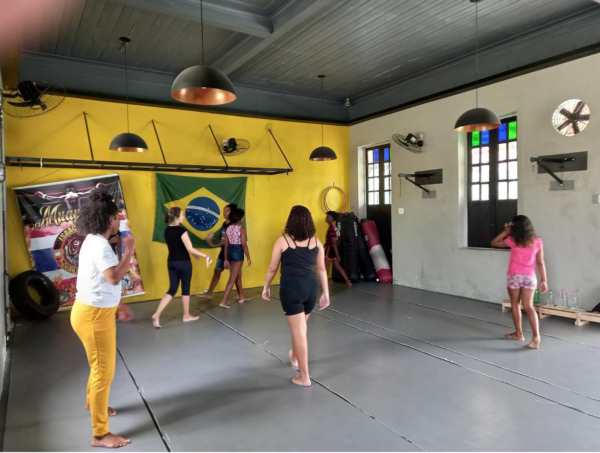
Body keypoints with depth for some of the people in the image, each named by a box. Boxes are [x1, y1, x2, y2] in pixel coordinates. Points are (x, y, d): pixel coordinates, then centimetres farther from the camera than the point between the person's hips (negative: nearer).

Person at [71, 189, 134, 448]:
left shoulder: (94, 241, 10)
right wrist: (129, 251, -23)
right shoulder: (99, 245, -23)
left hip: (97, 310, 10)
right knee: (104, 372, -1)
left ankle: (93, 404, 52)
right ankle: (100, 434, 12)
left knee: (100, 366, 28)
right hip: (93, 315, -10)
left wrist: (117, 305, 16)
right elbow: (114, 278, -33)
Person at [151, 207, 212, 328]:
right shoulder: (181, 230, -17)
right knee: (185, 289, 9)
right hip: (183, 262, -6)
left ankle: (156, 314, -3)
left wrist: (195, 254, 21)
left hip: (171, 262, 6)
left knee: (172, 289, 10)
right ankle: (186, 316, 22)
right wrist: (205, 256, -13)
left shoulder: (167, 230, 7)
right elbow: (190, 249, -19)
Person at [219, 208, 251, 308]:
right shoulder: (241, 229, -14)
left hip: (230, 252, 8)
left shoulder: (228, 228, 5)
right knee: (232, 278, -3)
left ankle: (241, 297, 34)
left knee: (238, 275, 22)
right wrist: (248, 258, -7)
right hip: (238, 252, -7)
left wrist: (226, 259, 10)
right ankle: (223, 301, -5)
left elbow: (226, 245, 6)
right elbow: (244, 245, -16)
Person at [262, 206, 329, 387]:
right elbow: (322, 269, 8)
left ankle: (304, 377, 12)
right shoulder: (316, 242, 5)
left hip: (291, 287, -4)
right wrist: (325, 293, 15)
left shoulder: (282, 241, -4)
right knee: (299, 327, 26)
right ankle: (294, 357, 50)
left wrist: (266, 287, 16)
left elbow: (272, 268, 2)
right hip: (311, 286, 4)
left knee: (299, 332, 3)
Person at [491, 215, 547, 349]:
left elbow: (494, 243, 9)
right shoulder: (537, 242, 0)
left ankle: (519, 333, 22)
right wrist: (544, 280, 6)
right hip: (529, 277, 2)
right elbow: (540, 263, 0)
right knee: (528, 306, 1)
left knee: (514, 304, 14)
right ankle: (536, 336, -13)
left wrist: (506, 232, 5)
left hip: (514, 276, -2)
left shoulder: (512, 240, -5)